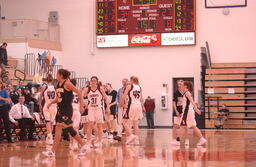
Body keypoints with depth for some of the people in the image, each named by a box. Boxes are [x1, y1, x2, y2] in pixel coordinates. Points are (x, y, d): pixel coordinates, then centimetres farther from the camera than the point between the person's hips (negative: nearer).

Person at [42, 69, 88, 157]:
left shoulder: (67, 83, -12)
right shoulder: (58, 84, 11)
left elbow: (79, 93, -13)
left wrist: (81, 105, -17)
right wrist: (51, 103, 9)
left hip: (67, 110, -9)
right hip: (60, 109, 9)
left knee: (58, 128, -14)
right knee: (70, 130, 13)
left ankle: (52, 151, -14)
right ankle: (83, 146, 26)